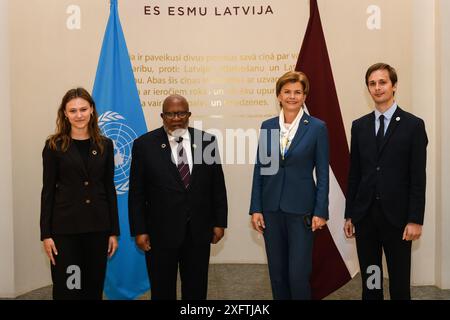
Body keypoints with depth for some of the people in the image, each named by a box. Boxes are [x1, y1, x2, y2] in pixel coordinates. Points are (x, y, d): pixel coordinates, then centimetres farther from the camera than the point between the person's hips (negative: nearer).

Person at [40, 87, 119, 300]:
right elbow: (48, 190, -1)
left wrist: (114, 231, 5)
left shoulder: (104, 145, 6)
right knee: (66, 288, 2)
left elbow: (109, 189, 7)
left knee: (94, 287, 10)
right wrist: (46, 233, -6)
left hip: (98, 226, 3)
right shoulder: (54, 145, -1)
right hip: (65, 227, -2)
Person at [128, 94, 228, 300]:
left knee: (196, 290, 14)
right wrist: (139, 230, -6)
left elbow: (217, 186, 5)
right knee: (162, 291, 12)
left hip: (198, 231, 2)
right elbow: (136, 193, -3)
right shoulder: (144, 144, -4)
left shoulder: (207, 141, 1)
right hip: (161, 232, -1)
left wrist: (219, 222, 3)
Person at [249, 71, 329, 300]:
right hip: (271, 208, 4)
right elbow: (259, 169, 6)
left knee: (298, 274, -4)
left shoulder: (317, 127, -3)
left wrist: (321, 211, -8)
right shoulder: (267, 126, 6)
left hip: (301, 208, -3)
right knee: (277, 272, 11)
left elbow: (323, 173, -3)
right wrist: (256, 208, 1)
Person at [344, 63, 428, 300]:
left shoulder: (413, 125, -2)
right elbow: (354, 174, 9)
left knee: (399, 281, 6)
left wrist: (415, 220, -10)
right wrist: (349, 215, 7)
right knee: (369, 279, 11)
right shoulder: (359, 126, 8)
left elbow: (418, 177, -6)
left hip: (396, 216, -3)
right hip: (365, 215, 3)